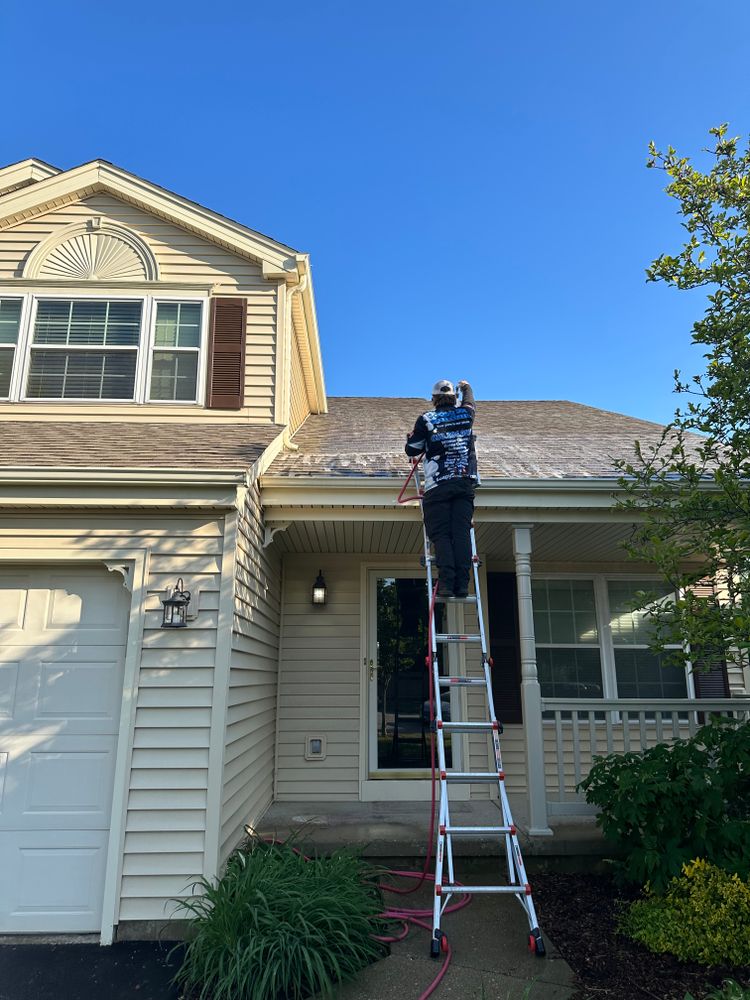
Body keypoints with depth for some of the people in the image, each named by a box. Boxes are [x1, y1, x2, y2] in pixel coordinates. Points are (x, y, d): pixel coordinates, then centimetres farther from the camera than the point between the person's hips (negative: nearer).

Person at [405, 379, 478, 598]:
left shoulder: (426, 419, 4)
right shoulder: (465, 414, 14)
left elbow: (412, 450, 7)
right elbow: (470, 403, 39)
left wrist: (410, 438, 30)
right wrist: (466, 388, 60)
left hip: (438, 485, -2)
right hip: (465, 481, 2)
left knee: (441, 534, -3)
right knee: (461, 532, -2)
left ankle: (447, 582, -16)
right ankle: (462, 584, -9)